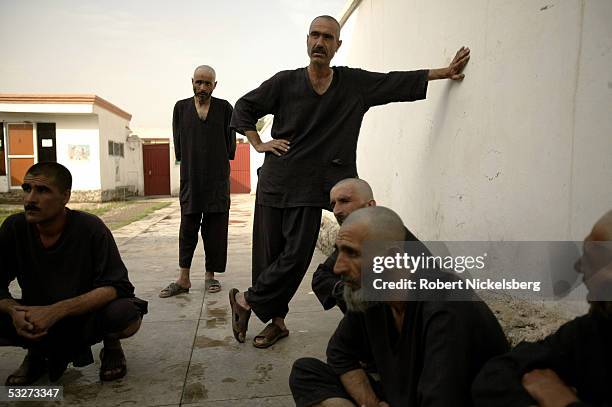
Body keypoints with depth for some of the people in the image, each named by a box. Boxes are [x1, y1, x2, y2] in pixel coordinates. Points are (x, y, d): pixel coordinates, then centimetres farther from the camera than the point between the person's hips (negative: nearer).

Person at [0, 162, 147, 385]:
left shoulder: (91, 228, -20)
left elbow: (118, 286, -25)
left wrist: (56, 310, -32)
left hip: (88, 316, -3)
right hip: (37, 319, 3)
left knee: (126, 315, -34)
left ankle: (111, 347, 4)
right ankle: (40, 352, 8)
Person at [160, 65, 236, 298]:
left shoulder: (224, 108, 6)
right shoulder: (181, 108, 9)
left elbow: (230, 146, 5)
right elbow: (178, 146, 10)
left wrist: (216, 163, 3)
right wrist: (190, 163, 6)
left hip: (217, 178, 0)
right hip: (190, 178, 1)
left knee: (215, 228, 3)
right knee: (187, 228, 1)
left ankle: (210, 276, 14)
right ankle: (183, 279, 7)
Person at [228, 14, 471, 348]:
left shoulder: (356, 83, 7)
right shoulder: (286, 82, 3)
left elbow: (401, 82, 10)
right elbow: (243, 109, 11)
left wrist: (447, 71, 11)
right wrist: (259, 145, 2)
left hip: (310, 188, 0)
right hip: (274, 182, 0)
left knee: (297, 256, -8)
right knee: (268, 253, 2)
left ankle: (245, 301, 14)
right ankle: (276, 320, 20)